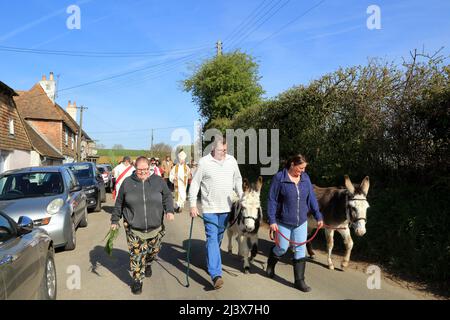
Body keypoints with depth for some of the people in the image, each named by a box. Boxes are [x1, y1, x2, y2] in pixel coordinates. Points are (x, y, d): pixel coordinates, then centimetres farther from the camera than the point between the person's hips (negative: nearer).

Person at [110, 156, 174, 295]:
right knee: (137, 254, -4)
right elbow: (119, 203, 9)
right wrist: (115, 220, 12)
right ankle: (137, 280, 12)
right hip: (133, 228, -1)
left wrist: (169, 210, -10)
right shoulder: (127, 182, 0)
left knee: (154, 250, 15)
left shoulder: (158, 181, 1)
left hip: (155, 227, 2)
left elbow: (167, 196, 7)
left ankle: (148, 264, 47)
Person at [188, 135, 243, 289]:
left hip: (226, 207, 4)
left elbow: (237, 180, 14)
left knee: (219, 237, 16)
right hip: (210, 208, -4)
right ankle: (216, 274, -11)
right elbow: (195, 184, -5)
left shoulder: (232, 161, 2)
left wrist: (242, 197, 9)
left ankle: (210, 261, 37)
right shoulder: (204, 162, -9)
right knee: (212, 238, -8)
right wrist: (193, 204, -9)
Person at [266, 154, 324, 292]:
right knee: (282, 248, 10)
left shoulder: (305, 178, -1)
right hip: (283, 222, -4)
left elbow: (311, 198, 6)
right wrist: (272, 220, -15)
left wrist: (318, 216, 5)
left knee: (300, 251, 6)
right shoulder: (279, 178, -14)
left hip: (301, 222, 4)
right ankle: (270, 264, 41)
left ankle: (299, 281, 16)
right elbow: (272, 200, -12)